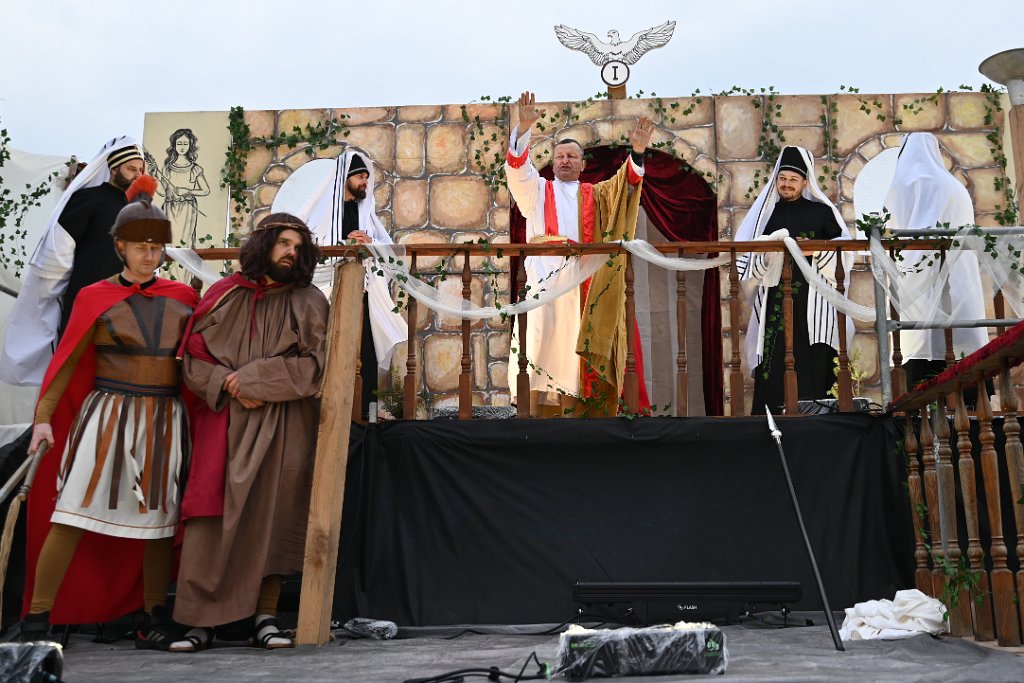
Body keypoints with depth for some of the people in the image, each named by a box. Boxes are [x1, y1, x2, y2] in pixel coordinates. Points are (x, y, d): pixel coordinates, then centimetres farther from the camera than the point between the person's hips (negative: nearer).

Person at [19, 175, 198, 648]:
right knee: (73, 516, -6)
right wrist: (44, 417, -9)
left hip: (164, 423, 2)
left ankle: (155, 615, 18)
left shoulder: (183, 298, 9)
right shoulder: (95, 298, 2)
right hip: (108, 419, -2)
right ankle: (36, 619, 4)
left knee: (156, 520, 6)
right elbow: (67, 361, -1)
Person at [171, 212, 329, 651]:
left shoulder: (308, 302, 7)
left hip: (283, 427, -1)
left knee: (272, 515, -5)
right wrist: (228, 385, -10)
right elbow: (194, 357, 8)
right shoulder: (224, 296, 11)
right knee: (210, 515, -7)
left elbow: (311, 365, -4)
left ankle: (265, 619, 1)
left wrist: (249, 378, -9)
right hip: (224, 422, 1)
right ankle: (200, 622, -3)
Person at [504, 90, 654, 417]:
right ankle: (533, 410, -17)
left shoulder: (594, 195, 23)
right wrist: (524, 127, -13)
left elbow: (625, 184, 7)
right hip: (543, 273, -2)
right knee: (539, 338, -14)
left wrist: (637, 152, -11)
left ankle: (564, 409, -3)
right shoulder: (537, 189, 21)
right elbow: (517, 166, 4)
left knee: (568, 349, -3)